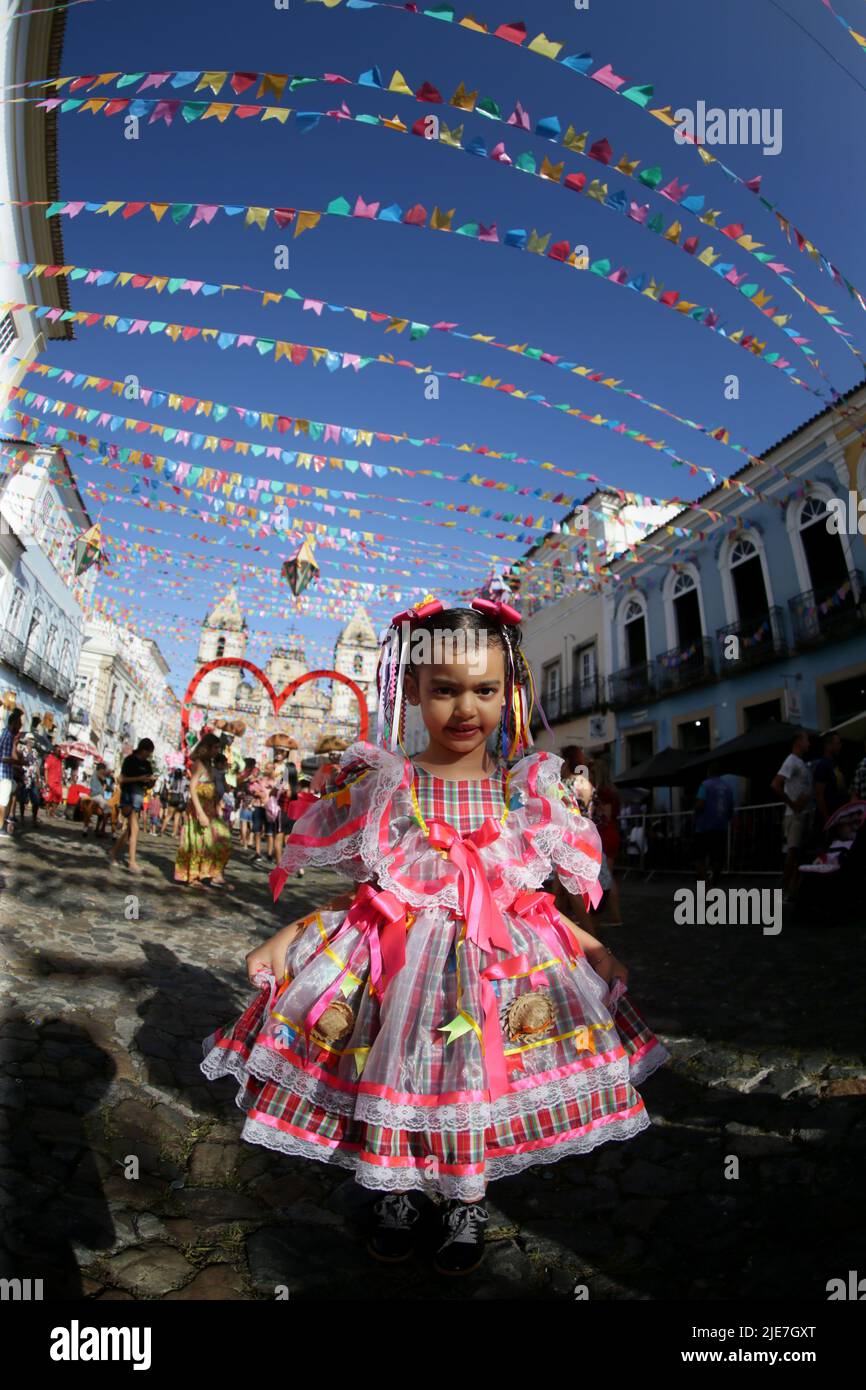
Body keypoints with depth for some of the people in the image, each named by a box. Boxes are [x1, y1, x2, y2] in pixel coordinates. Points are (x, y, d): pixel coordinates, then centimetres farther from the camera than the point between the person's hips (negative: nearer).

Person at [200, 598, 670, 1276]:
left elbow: (531, 895, 5)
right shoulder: (383, 783, -6)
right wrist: (289, 934, -7)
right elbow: (367, 891, -1)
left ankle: (468, 1201, 37)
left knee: (476, 1077, 7)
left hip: (501, 955, 1)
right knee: (394, 1074, 7)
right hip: (396, 952, 0)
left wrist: (590, 945, 4)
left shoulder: (526, 789, -2)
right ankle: (396, 1191, 39)